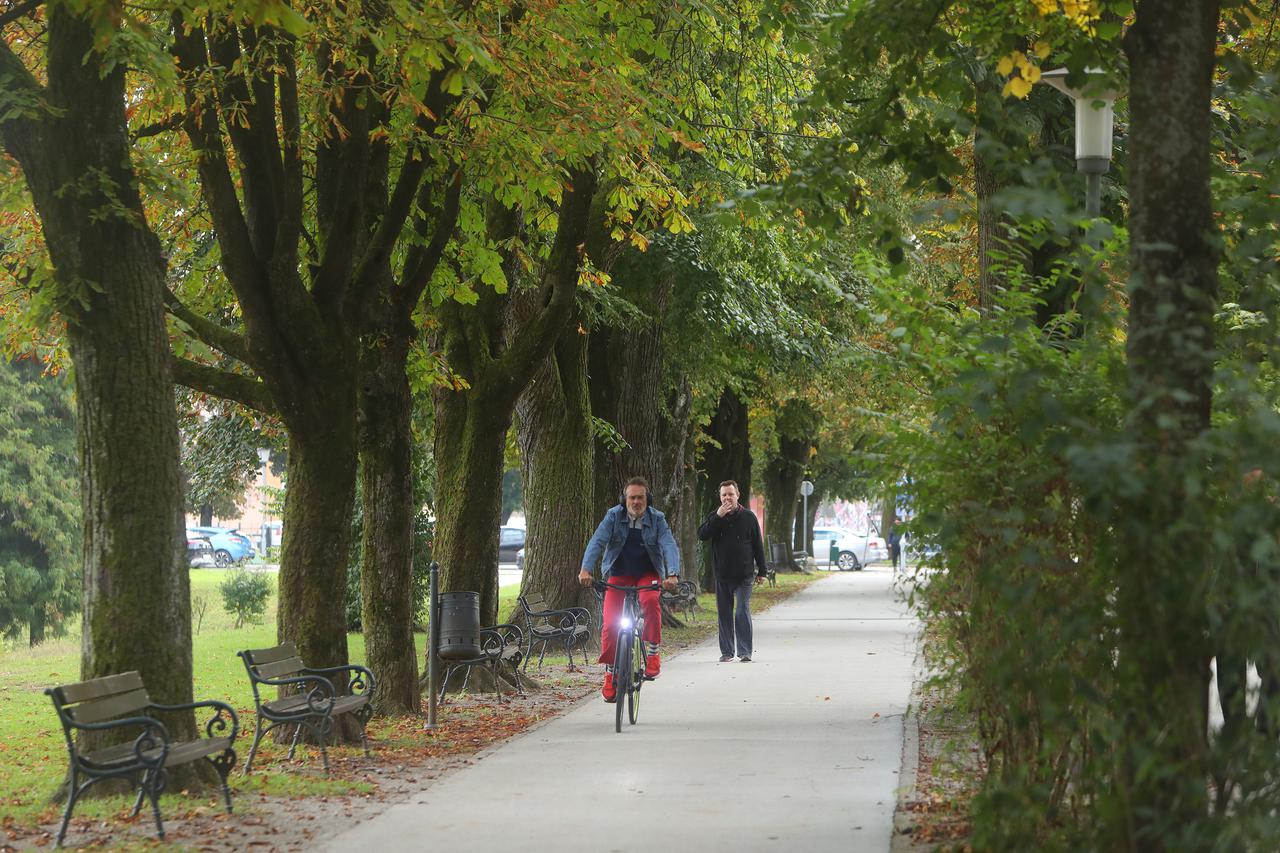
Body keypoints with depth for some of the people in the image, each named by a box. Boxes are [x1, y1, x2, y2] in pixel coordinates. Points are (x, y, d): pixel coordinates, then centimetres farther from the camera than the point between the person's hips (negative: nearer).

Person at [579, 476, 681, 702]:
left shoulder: (657, 519, -7)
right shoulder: (614, 516, -7)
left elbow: (669, 546, -20)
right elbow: (597, 541, -18)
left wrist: (672, 574, -39)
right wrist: (586, 569, -35)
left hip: (648, 574, -1)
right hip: (618, 574, 1)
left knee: (650, 601, -33)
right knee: (610, 624, -13)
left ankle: (653, 654, -21)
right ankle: (610, 673, 3)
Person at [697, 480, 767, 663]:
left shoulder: (748, 517, 1)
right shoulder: (714, 516, 5)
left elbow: (758, 545, 5)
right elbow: (702, 535, -10)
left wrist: (762, 571, 3)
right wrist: (718, 517, -18)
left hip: (743, 575, -2)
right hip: (722, 575, 2)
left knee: (743, 612, -8)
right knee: (724, 613, 7)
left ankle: (744, 651, -5)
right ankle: (727, 651, 13)